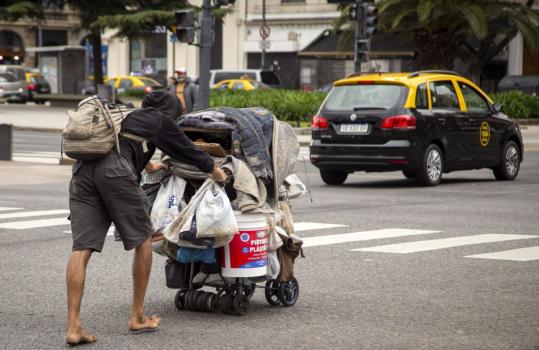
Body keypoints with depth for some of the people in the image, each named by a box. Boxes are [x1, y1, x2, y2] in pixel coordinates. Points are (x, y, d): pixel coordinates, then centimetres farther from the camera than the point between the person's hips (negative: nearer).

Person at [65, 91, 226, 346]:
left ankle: (73, 327, -11)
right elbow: (185, 149, 28)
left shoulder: (126, 116, 37)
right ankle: (137, 317, 17)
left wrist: (147, 165, 78)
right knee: (142, 239, 12)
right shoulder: (161, 120, 19)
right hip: (115, 171, -6)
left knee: (82, 248, -2)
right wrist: (214, 171, 46)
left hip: (82, 170, 6)